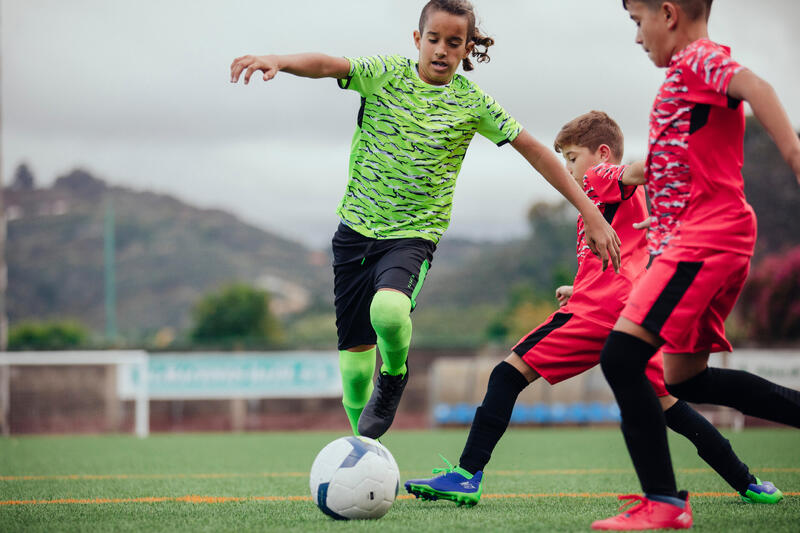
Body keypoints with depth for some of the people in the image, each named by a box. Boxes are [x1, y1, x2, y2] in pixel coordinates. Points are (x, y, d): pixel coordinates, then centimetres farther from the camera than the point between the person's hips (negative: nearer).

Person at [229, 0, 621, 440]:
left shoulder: (472, 102, -1)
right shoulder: (386, 74, -3)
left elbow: (535, 152, 1)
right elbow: (328, 65, -20)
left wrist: (590, 213, -1)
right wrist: (278, 61, -42)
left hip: (414, 233, -2)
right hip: (357, 226, 2)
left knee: (388, 310, -33)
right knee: (355, 355, 2)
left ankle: (394, 374, -1)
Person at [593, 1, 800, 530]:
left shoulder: (698, 58, -8)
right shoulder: (690, 70, 22)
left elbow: (755, 88, -28)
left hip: (705, 239, -10)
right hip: (699, 241, 10)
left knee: (621, 355, -17)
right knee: (685, 379, 15)